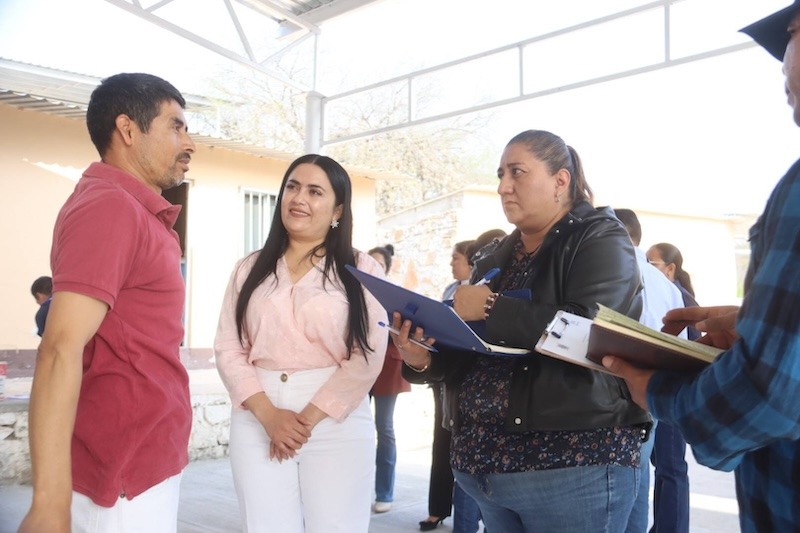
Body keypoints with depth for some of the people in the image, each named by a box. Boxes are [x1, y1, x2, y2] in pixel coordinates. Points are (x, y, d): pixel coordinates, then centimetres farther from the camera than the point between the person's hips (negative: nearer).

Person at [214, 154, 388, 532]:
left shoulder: (362, 270, 3)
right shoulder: (250, 269, 11)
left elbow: (368, 355, -6)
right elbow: (227, 348, 4)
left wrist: (310, 418, -12)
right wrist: (268, 414, -10)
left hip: (338, 424, -2)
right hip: (257, 422, 2)